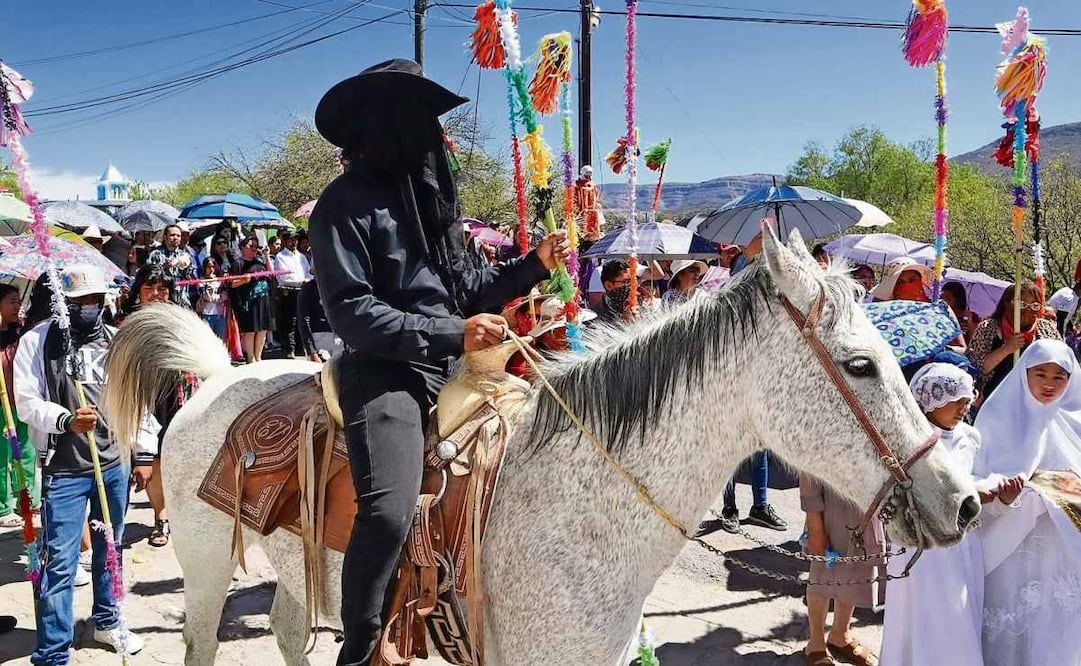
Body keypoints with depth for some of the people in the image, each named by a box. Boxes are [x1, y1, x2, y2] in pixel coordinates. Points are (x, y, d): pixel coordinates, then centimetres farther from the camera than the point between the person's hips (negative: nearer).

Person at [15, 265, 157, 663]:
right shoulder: (37, 341, -2)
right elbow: (26, 402, -7)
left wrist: (144, 454, 10)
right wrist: (66, 420, -25)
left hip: (116, 463, 4)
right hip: (63, 469, -4)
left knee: (110, 548, 17)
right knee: (59, 561, -4)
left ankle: (107, 621, 37)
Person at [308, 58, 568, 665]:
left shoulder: (428, 194, 18)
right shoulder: (346, 203, -5)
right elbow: (352, 312, -13)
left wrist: (534, 266, 10)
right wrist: (451, 333, -17)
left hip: (451, 369, 8)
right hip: (385, 374, -8)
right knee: (390, 511, -27)